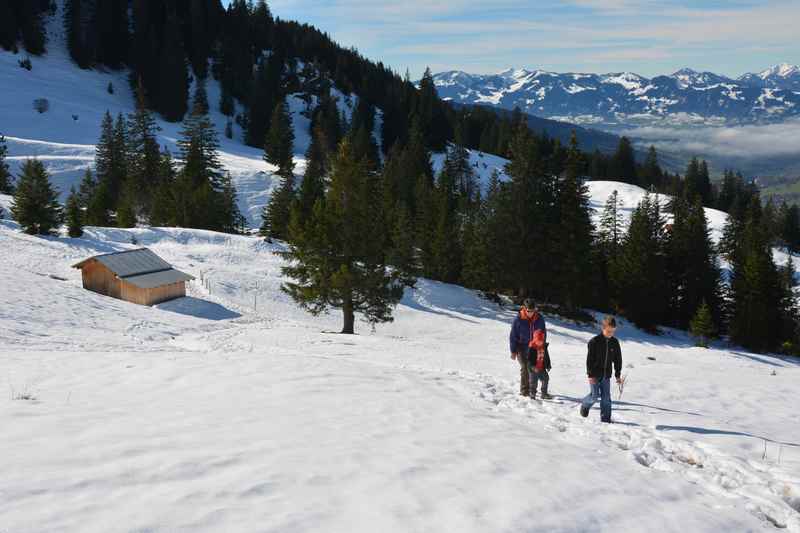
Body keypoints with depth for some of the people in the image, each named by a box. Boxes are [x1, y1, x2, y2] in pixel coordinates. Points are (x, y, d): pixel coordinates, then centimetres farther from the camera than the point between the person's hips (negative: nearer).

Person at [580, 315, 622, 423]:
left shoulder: (615, 343, 3)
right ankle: (584, 406, 24)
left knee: (606, 397, 4)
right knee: (595, 395, -5)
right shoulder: (595, 341, -11)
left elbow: (618, 359, 11)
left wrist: (617, 375, 9)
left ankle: (605, 419, 12)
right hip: (595, 374, -4)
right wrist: (590, 374, -13)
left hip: (606, 375, 4)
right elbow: (589, 359, -10)